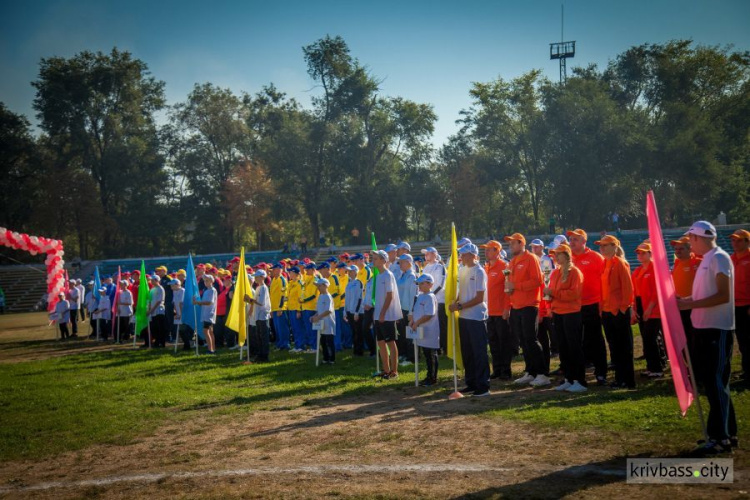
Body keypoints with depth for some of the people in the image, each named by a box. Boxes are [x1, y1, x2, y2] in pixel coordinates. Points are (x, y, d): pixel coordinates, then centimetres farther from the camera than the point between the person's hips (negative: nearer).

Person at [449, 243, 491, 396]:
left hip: (477, 318, -7)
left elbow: (479, 298, -13)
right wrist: (455, 303, -1)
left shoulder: (479, 272, -9)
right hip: (464, 317, 7)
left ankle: (483, 386, 1)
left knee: (479, 352, -3)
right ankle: (471, 382, 21)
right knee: (466, 352, 11)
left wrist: (460, 306, -15)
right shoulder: (462, 271, 11)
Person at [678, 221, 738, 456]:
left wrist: (690, 304, -22)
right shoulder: (707, 260, 16)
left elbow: (723, 296, -21)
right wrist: (684, 301, 8)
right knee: (712, 381, 14)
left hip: (717, 329, -10)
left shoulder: (719, 258, -13)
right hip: (706, 328, 10)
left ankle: (720, 438, -5)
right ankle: (726, 432, 23)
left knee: (716, 382, -8)